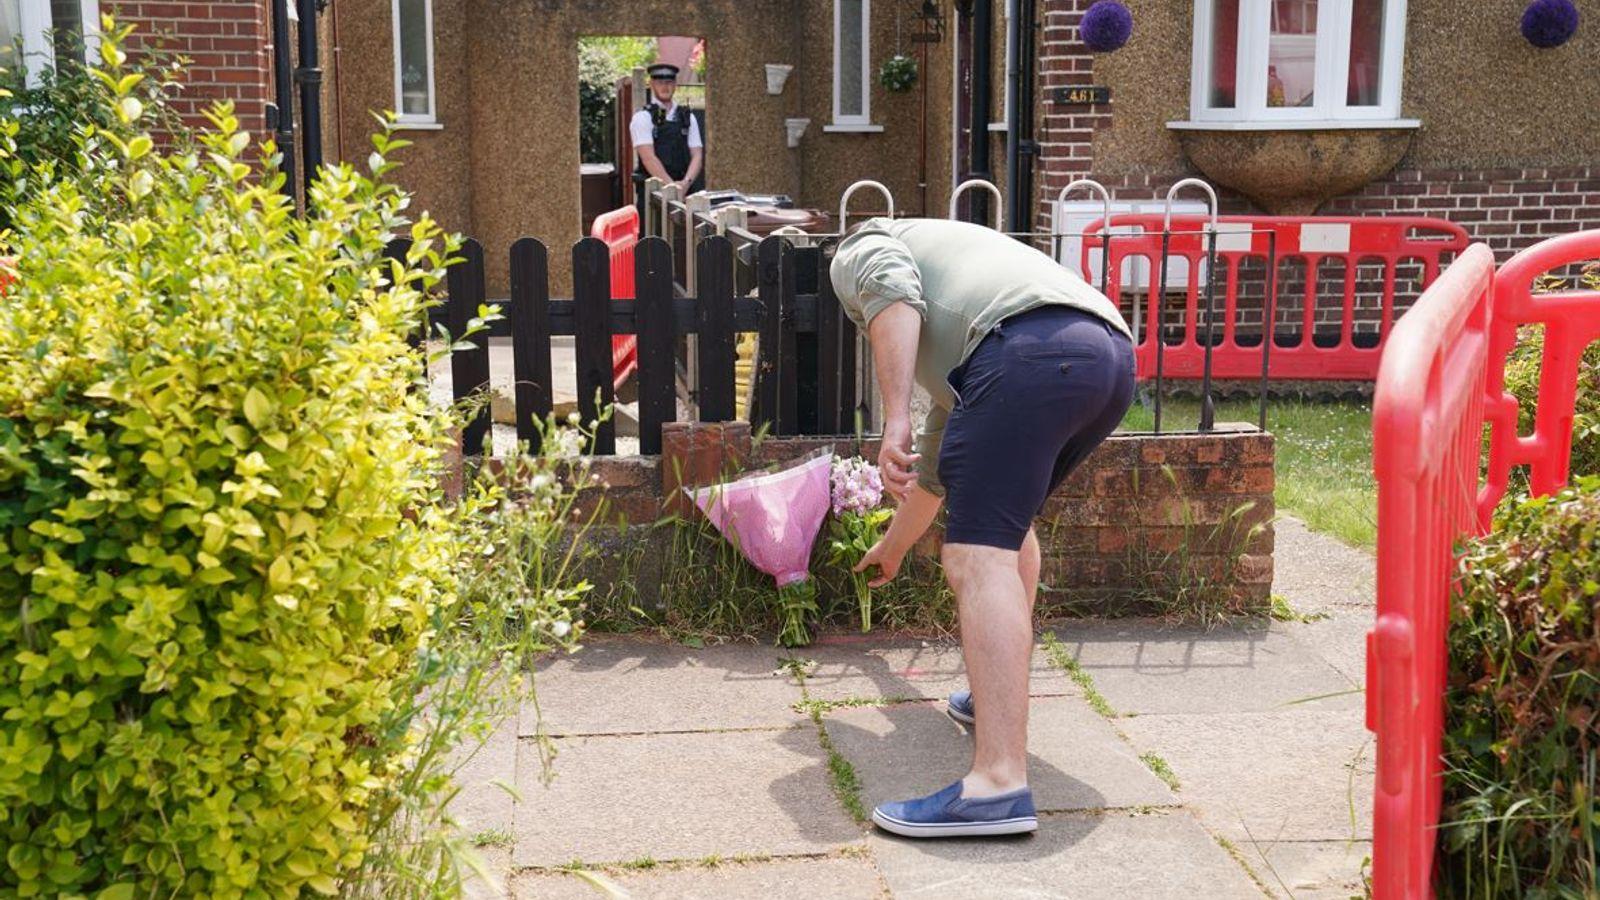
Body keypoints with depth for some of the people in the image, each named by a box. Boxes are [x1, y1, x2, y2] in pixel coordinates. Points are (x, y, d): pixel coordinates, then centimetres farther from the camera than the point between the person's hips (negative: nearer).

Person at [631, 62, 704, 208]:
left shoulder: (688, 118, 14)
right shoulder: (642, 118, 1)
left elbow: (697, 155, 7)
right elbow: (648, 157, -10)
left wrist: (686, 183, -13)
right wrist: (672, 186, -19)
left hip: (685, 190, 4)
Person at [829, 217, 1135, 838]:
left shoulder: (859, 251, 24)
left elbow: (893, 290, -4)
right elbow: (936, 460, 53)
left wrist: (894, 419, -11)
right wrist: (892, 548, 65)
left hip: (1031, 349, -9)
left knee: (980, 559, -12)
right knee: (1007, 513, 30)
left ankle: (1000, 784, -21)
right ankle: (996, 698, 36)